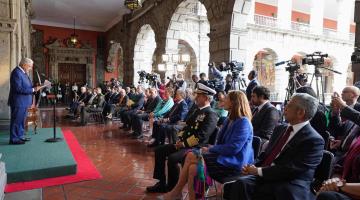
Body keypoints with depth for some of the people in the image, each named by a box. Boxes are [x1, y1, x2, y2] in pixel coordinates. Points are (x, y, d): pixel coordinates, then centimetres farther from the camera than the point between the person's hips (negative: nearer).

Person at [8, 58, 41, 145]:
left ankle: (20, 136, 28)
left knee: (21, 120, 17)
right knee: (16, 121, -2)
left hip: (23, 102, 10)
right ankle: (14, 139, 7)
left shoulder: (23, 72, 13)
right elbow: (18, 88, -24)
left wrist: (35, 87, 1)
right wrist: (33, 90, -23)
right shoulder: (16, 72, -17)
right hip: (18, 102, -10)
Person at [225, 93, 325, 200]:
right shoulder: (280, 129, 16)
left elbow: (292, 169, -16)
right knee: (241, 183, -27)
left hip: (288, 185, -5)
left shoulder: (314, 140, -8)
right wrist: (254, 168, -3)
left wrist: (259, 171, -15)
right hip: (263, 176, 5)